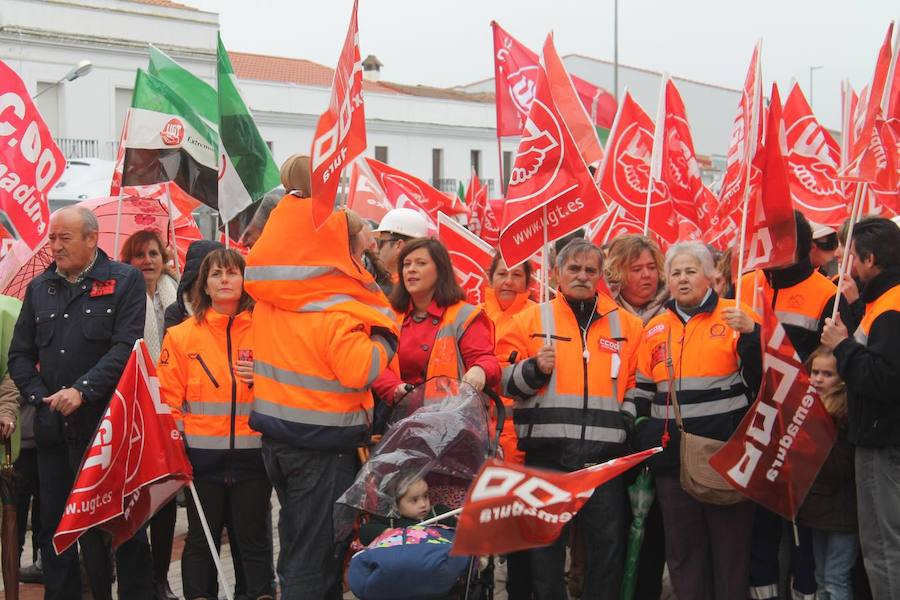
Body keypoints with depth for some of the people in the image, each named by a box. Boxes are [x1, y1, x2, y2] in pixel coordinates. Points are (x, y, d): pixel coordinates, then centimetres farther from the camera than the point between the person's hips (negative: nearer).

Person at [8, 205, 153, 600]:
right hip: (53, 428, 5)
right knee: (55, 526, 8)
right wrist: (39, 395, -1)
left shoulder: (125, 281, 0)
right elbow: (19, 354, 15)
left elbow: (126, 347, -10)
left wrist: (82, 391, -17)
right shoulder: (39, 288, 15)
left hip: (108, 424, -4)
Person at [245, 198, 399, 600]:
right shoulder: (336, 311, -21)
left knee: (295, 539, 21)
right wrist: (385, 333, -12)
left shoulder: (270, 291, 1)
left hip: (275, 434, 8)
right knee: (316, 554, 0)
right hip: (323, 443, -8)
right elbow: (359, 372, -27)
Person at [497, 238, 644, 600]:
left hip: (606, 454, 1)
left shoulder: (625, 324, 11)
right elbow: (502, 380, 4)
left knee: (607, 543, 9)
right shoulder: (531, 319, 6)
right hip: (547, 451, -1)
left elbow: (637, 384, 16)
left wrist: (627, 423, 2)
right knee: (545, 542, 8)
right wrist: (534, 369, -14)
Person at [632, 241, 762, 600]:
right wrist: (644, 442, 11)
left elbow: (757, 378, -8)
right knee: (682, 549, 11)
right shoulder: (655, 328, 11)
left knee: (731, 543, 5)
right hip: (672, 455, 4)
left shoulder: (734, 317, -1)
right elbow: (642, 393, 17)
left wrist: (750, 334, -22)